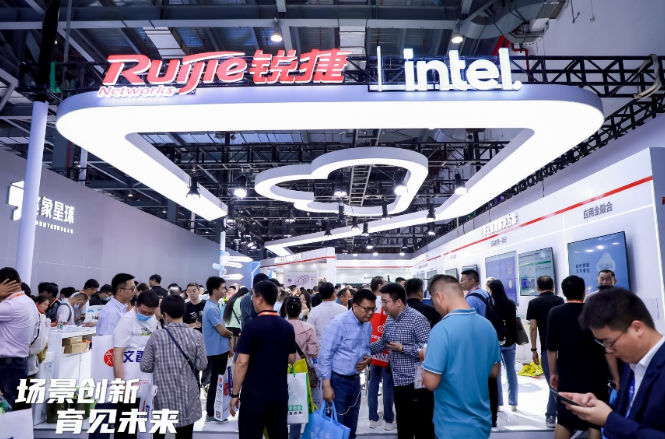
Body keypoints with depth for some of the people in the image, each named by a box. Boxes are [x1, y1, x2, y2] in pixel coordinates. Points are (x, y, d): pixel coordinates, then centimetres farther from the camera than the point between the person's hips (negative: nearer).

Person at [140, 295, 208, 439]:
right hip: (187, 394, 0)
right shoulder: (196, 335, -10)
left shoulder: (156, 336, -10)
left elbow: (145, 367, -6)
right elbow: (201, 365, -6)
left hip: (162, 394, 0)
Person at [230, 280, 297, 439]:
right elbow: (291, 359, 10)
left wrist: (235, 393, -7)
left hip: (255, 394, -5)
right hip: (280, 393, 5)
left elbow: (242, 362, -15)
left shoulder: (251, 326, -14)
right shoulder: (288, 326, 2)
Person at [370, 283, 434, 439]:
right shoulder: (389, 320, 8)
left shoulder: (417, 319, -18)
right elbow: (382, 343, 21)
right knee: (403, 426, 20)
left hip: (416, 383, -8)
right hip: (399, 382, 8)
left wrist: (402, 348, -22)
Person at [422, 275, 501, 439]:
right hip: (482, 422, 6)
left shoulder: (442, 329, -23)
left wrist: (426, 357, -5)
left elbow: (430, 383, -21)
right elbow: (494, 372, 9)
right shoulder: (488, 325, -1)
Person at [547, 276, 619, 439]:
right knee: (595, 422, 9)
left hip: (568, 376, 1)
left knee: (564, 420, 13)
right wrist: (616, 377, 0)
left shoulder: (555, 313, -4)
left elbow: (551, 349, -4)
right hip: (595, 376, -1)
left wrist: (553, 373, 7)